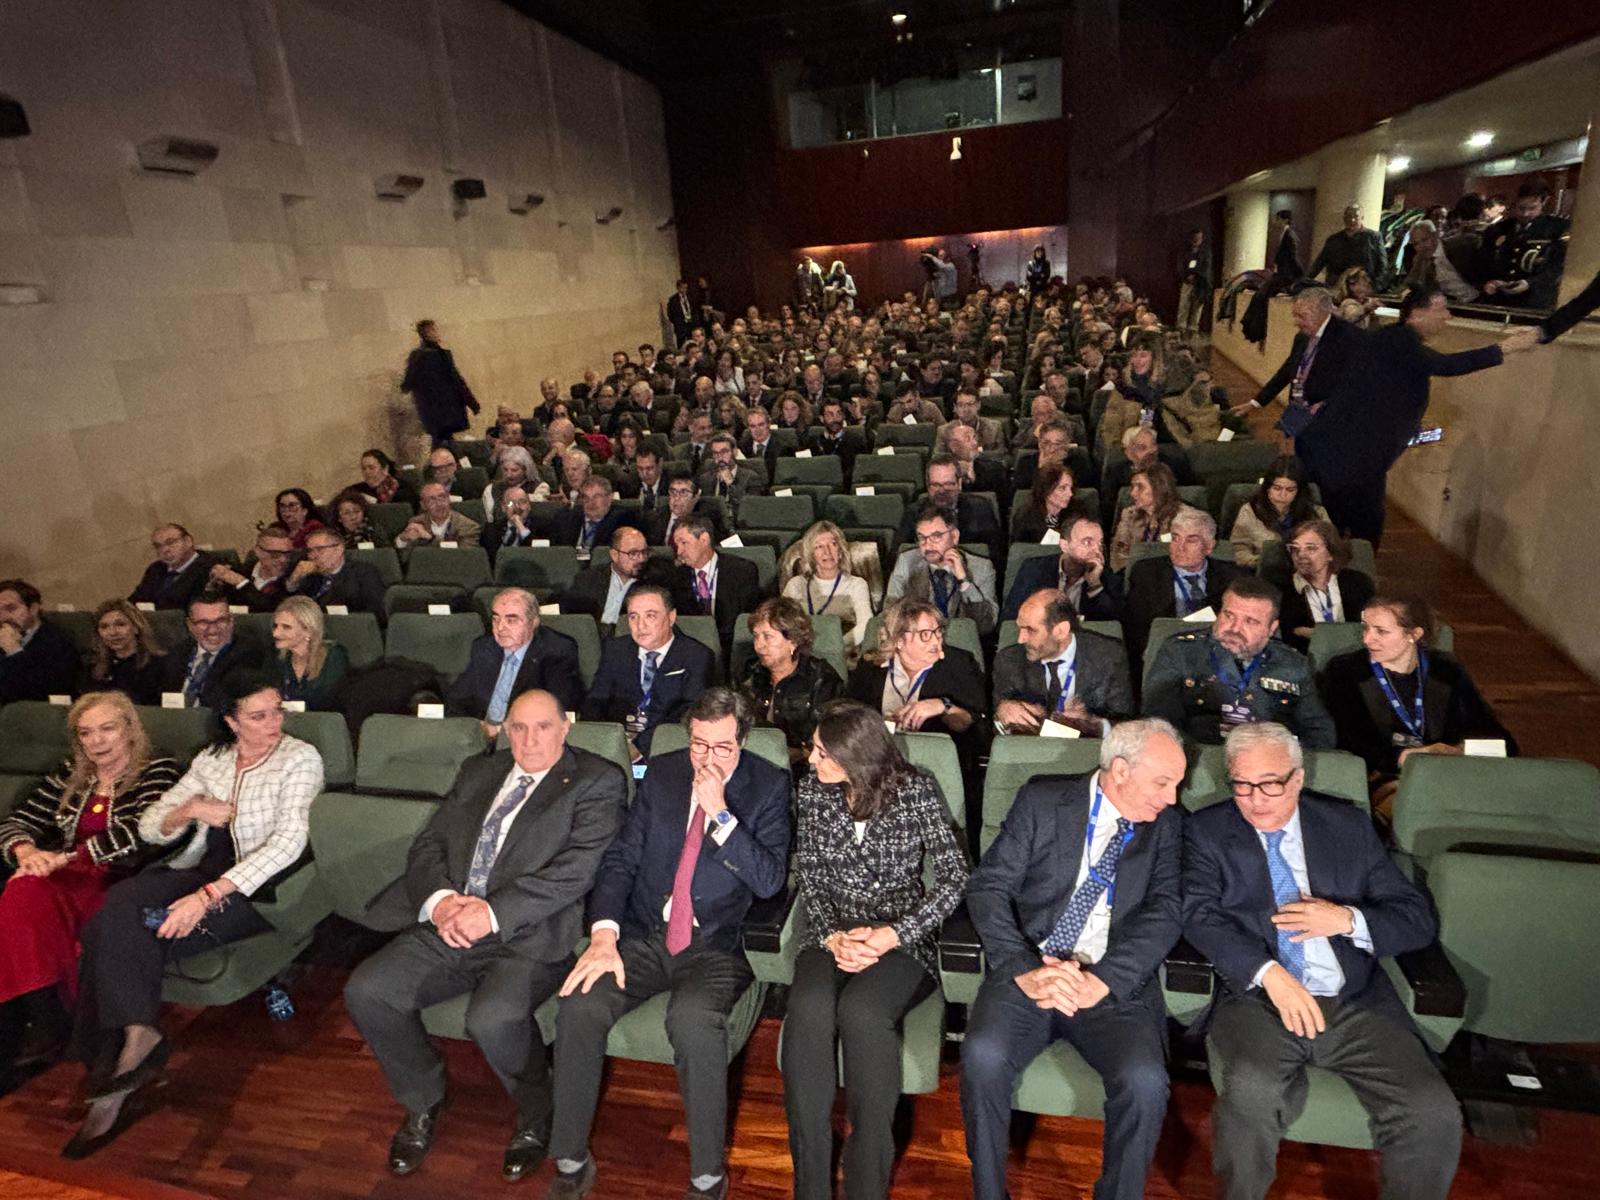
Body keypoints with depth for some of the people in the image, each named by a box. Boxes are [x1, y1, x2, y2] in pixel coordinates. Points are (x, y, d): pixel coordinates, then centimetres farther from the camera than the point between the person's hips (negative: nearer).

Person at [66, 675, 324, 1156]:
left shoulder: (300, 758, -7)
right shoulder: (212, 759, 12)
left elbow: (288, 841, -19)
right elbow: (149, 827, 13)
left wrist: (209, 895, -25)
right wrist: (189, 810, -10)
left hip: (259, 887, -5)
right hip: (200, 872, 5)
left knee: (124, 940, -21)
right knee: (117, 906, -25)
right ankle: (137, 1037, -16)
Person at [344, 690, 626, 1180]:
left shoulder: (597, 781, -3)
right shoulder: (478, 772, 18)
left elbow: (578, 868, -14)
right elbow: (428, 843, 13)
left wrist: (494, 912, -21)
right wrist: (439, 899, -8)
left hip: (528, 938, -6)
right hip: (448, 928, 6)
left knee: (492, 1017, -30)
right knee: (364, 991, -11)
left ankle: (536, 1116, 3)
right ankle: (422, 1101, 16)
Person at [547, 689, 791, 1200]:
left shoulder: (768, 786, -3)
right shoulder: (662, 774, 6)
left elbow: (769, 880, -11)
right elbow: (621, 857, 3)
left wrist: (720, 813, -20)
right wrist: (604, 934, -11)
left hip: (716, 946, -3)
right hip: (643, 934, 4)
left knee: (693, 1018, -33)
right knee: (578, 1005, -21)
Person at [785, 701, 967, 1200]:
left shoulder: (916, 792, -7)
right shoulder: (812, 790, 3)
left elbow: (953, 878, -8)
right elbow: (809, 876, 7)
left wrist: (891, 936, -18)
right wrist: (832, 936, -10)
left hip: (903, 938, -3)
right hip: (831, 934, 3)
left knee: (860, 1013, -33)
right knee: (808, 1011, -29)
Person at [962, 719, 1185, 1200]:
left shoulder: (1166, 824, 8)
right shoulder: (1042, 800, 2)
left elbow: (1165, 911, -4)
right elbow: (987, 887, -2)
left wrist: (1100, 981, -17)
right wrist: (1023, 970, -16)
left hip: (1116, 983, 1)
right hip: (1029, 970, -1)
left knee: (1145, 1081, -25)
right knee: (983, 1056, -25)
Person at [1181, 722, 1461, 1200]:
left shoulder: (1349, 825, 12)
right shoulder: (1207, 830, 6)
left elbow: (1419, 918, 11)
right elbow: (1200, 914, -6)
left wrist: (1348, 919, -8)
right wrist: (1269, 973, -21)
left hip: (1355, 1002, 3)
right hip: (1258, 999, -2)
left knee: (1435, 1114, -21)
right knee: (1252, 1090, -30)